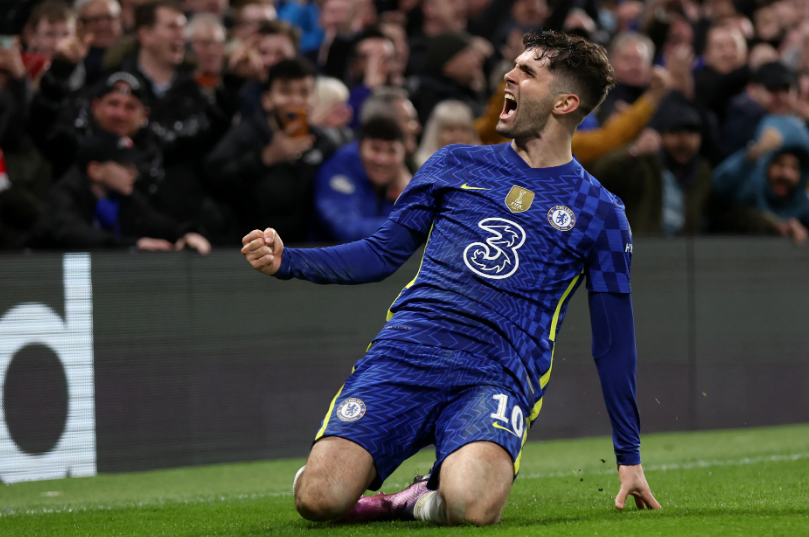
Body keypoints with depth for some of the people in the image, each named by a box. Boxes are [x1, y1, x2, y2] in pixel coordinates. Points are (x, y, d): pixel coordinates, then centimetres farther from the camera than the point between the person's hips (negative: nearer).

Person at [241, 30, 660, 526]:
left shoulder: (598, 212, 11)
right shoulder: (456, 165, 17)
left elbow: (613, 340, 15)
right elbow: (383, 253, 21)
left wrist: (629, 457, 15)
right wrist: (287, 261, 5)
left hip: (496, 378, -2)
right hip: (403, 356, 2)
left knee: (472, 506, -34)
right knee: (319, 499, -23)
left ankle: (433, 498, 0)